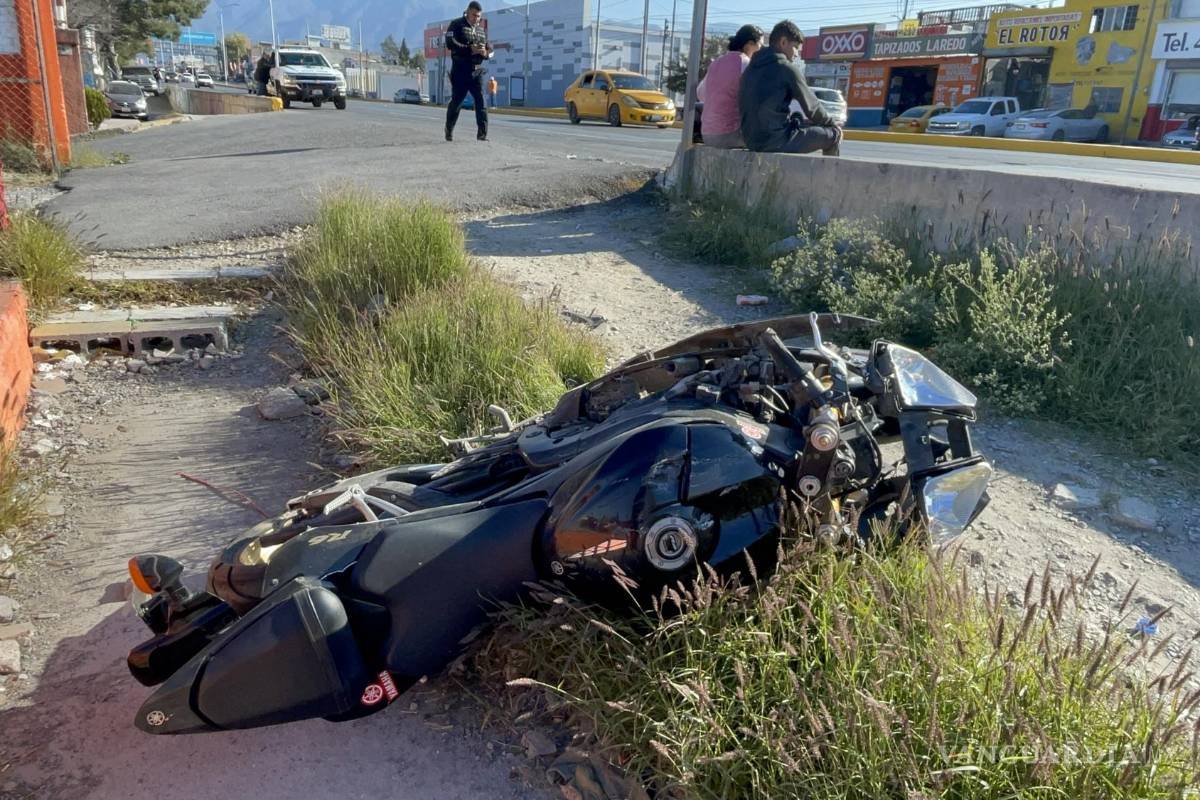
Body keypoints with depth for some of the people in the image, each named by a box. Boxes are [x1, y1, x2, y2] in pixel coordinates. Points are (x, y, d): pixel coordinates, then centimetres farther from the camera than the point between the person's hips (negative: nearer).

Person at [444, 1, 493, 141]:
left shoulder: (482, 30, 16)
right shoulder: (457, 25, -1)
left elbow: (490, 50, 16)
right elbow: (450, 44, -15)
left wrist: (486, 53, -9)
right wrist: (471, 49, -23)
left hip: (477, 71, 4)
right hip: (460, 70, -4)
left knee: (481, 101, -9)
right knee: (456, 101, 4)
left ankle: (482, 132, -11)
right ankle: (449, 130, 21)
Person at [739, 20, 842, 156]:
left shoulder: (750, 69, 14)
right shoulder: (787, 68, -7)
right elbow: (811, 106, -2)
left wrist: (795, 117, 24)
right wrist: (832, 123, 14)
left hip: (752, 141, 8)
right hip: (777, 141, -8)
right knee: (833, 134, 4)